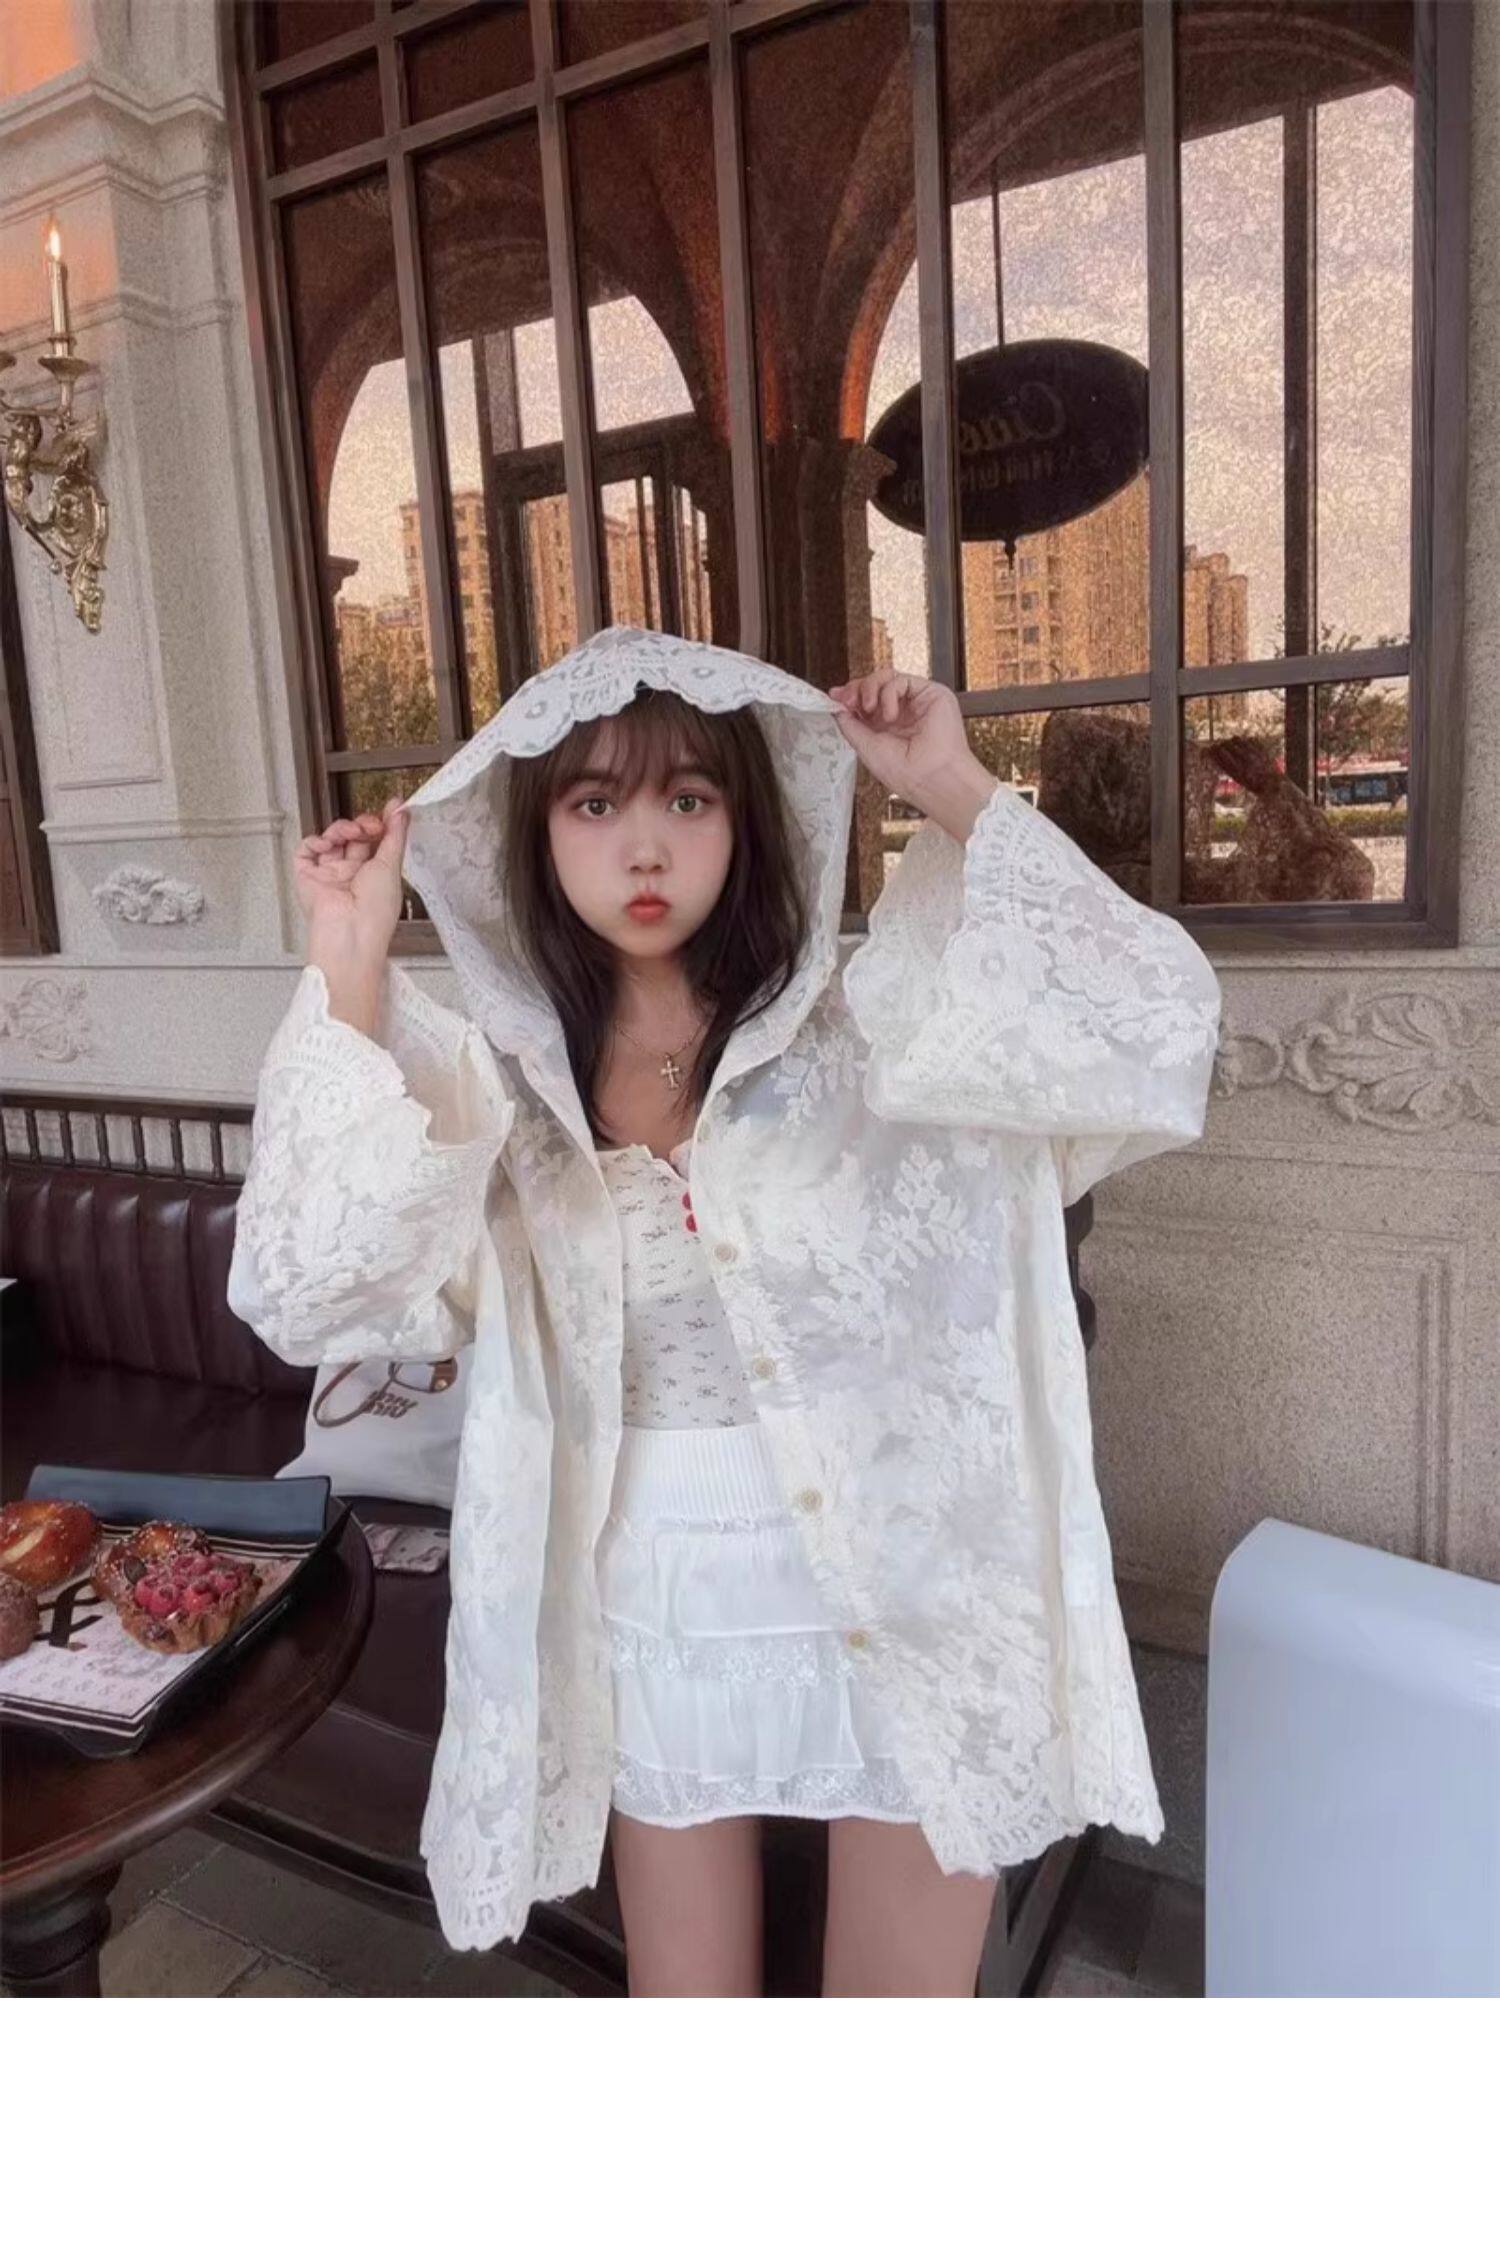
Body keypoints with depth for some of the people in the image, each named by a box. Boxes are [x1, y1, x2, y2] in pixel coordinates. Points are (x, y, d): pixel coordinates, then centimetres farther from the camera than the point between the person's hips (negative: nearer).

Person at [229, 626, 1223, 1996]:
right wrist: (350, 977, -19)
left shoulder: (868, 1023, -11)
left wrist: (958, 795, -21)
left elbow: (1151, 1030, -21)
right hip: (654, 1624, 3)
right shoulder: (497, 1081, -4)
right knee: (684, 1994, 23)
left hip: (905, 1608, -2)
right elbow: (313, 1295, -16)